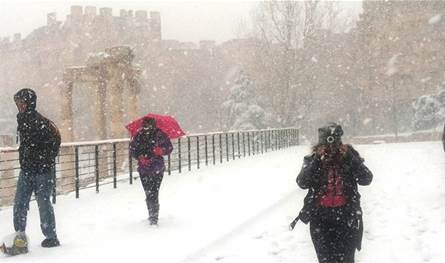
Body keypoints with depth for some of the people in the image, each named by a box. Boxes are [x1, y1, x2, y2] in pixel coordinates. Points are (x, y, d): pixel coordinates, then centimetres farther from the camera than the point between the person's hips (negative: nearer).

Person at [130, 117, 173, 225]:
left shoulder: (160, 134, -3)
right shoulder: (139, 135, 4)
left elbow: (169, 148, 4)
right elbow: (132, 150, 10)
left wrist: (161, 150, -17)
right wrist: (140, 157, -8)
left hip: (157, 168, -3)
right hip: (144, 169, 3)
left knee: (153, 193, -12)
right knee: (149, 193, 7)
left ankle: (154, 217, -9)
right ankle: (152, 216, 23)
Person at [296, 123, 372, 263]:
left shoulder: (350, 157, 2)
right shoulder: (312, 159, 1)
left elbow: (366, 179, -9)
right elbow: (302, 182, -13)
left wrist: (350, 157, -17)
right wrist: (317, 159, -19)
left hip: (347, 218, 0)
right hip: (321, 218, 0)